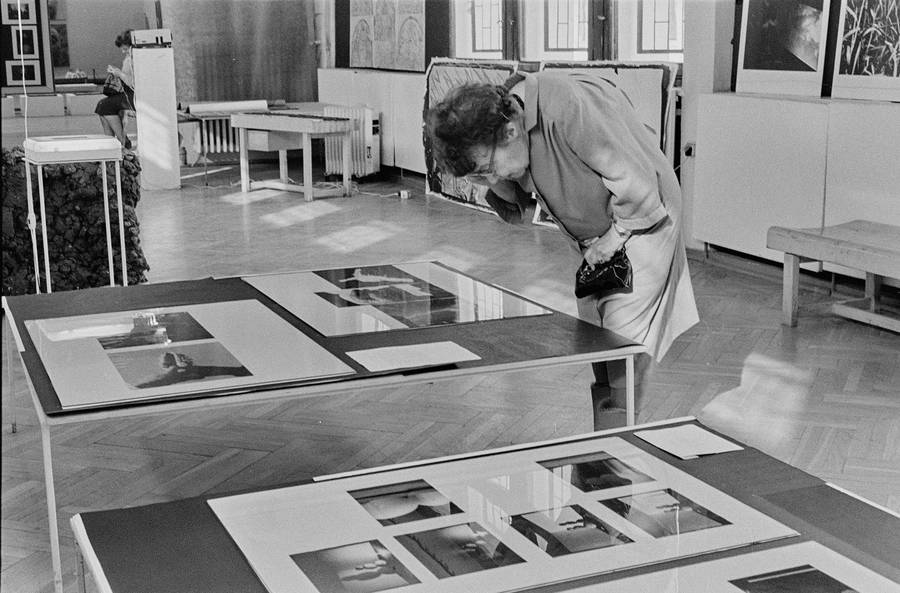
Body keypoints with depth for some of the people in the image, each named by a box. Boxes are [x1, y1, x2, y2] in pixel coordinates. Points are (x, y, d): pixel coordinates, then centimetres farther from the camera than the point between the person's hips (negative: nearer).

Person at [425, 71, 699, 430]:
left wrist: (617, 235, -19)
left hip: (640, 220, -8)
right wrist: (496, 182, -13)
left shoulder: (568, 107, -36)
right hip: (590, 239, 8)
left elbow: (635, 180, -30)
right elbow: (515, 208, 5)